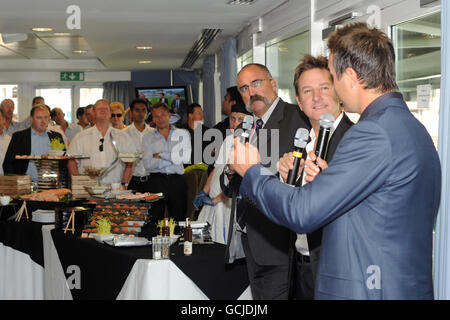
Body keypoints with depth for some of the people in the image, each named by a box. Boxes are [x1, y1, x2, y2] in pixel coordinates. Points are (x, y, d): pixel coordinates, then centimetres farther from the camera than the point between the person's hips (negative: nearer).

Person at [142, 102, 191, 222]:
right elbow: (148, 164, -3)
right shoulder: (148, 138, 12)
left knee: (179, 220, 0)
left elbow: (186, 157, -5)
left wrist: (160, 155, -3)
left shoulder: (183, 134, 12)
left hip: (177, 181, 0)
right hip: (156, 181, 0)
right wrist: (173, 158, -5)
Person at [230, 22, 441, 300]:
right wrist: (328, 179, 5)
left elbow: (301, 213, -20)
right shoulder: (414, 128, 11)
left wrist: (251, 171, -4)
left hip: (364, 291, -9)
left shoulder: (373, 132, -20)